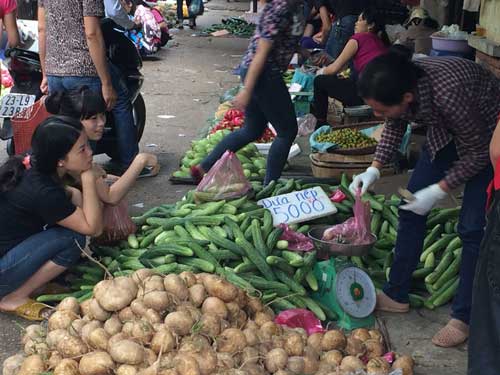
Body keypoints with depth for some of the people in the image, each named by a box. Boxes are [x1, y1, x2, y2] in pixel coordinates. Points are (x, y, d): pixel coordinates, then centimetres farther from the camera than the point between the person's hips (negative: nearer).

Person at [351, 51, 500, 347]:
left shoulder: (449, 94, -42)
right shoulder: (399, 84, -23)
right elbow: (395, 127, 0)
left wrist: (439, 191, -24)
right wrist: (374, 169, -11)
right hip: (447, 130, 7)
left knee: (473, 228, -9)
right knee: (411, 207, 6)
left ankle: (464, 317, 6)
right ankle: (397, 295, 19)